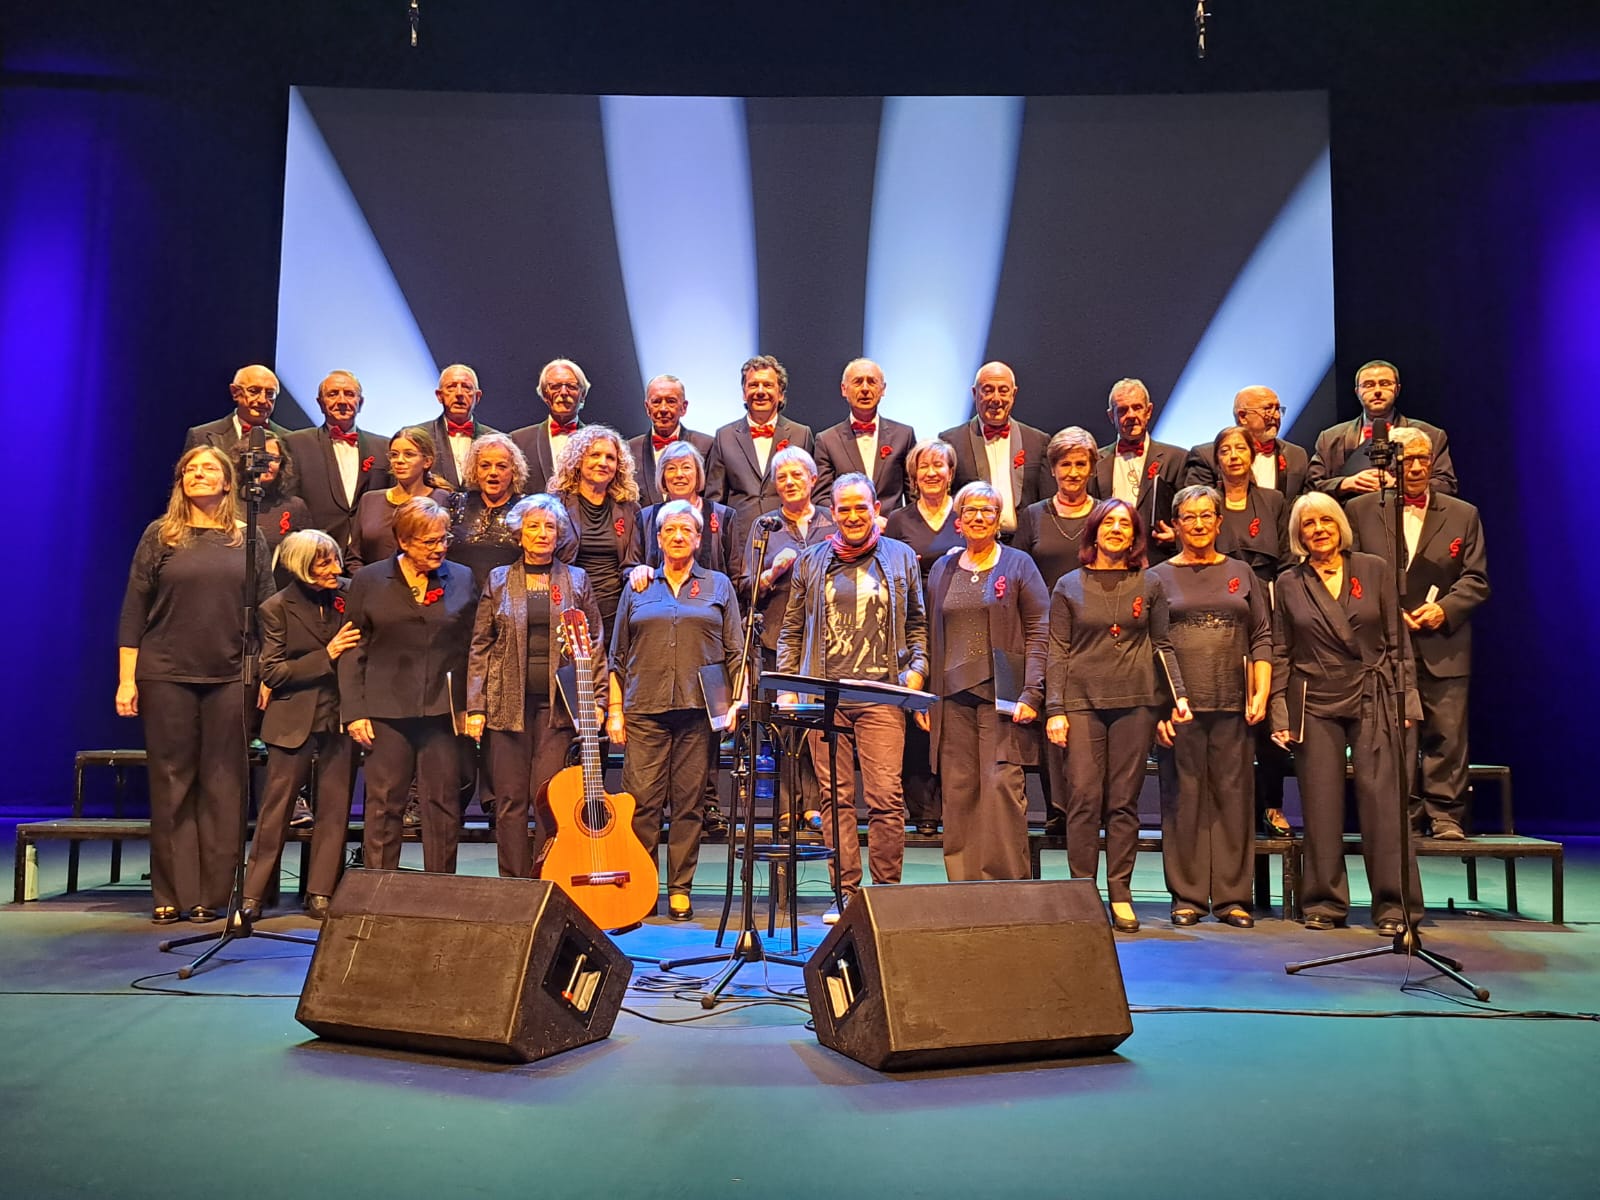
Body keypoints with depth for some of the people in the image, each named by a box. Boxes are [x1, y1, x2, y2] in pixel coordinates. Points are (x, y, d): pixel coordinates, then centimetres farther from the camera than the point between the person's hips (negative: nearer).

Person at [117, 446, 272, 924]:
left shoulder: (249, 540, 8)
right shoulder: (159, 535, 6)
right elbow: (133, 610, 4)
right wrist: (126, 678, -2)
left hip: (231, 679, 1)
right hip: (165, 677, 0)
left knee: (222, 785, 2)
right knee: (171, 783, 3)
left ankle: (213, 894, 10)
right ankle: (171, 894, 12)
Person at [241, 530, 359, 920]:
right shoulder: (278, 608, -4)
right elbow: (271, 672, -6)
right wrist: (326, 656, -15)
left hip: (340, 716, 3)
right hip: (294, 720, -2)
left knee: (335, 808, 5)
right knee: (276, 807, 2)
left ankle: (320, 894, 14)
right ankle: (252, 894, 13)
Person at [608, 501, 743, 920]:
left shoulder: (718, 586, 12)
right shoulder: (638, 589, 14)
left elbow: (735, 652, 9)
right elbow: (619, 655, 14)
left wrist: (736, 701, -2)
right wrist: (615, 709, 6)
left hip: (699, 710, 0)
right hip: (645, 710, 1)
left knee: (689, 802, 2)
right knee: (642, 801, -4)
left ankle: (680, 890, 12)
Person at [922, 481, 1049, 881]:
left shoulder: (1018, 565, 5)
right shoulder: (942, 570, 16)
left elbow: (1039, 633, -1)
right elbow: (931, 638, 17)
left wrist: (1032, 694, -11)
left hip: (1002, 694, -4)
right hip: (953, 695, 4)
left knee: (1003, 785, -9)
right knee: (957, 791, 2)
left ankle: (1008, 882, 0)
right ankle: (962, 883, 10)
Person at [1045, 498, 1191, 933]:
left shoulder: (1149, 585, 10)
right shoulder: (1069, 586, 7)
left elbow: (1162, 646, 12)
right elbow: (1057, 652, 4)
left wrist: (1179, 694, -1)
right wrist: (1054, 709, -3)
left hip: (1135, 701, 1)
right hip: (1082, 701, -1)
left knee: (1125, 800, 3)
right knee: (1084, 797, -5)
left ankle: (1120, 894, 10)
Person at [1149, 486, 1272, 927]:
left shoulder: (1241, 574, 14)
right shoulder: (1158, 577, 8)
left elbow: (1262, 638, 11)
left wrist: (1261, 694, -1)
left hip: (1231, 705, 2)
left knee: (1233, 796, 3)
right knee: (1183, 798, 1)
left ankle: (1232, 897, 11)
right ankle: (1187, 897, 10)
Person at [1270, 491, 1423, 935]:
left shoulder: (1374, 570, 6)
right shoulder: (1288, 583, 7)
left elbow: (1398, 641, 7)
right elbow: (1280, 653, 9)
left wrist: (1406, 699, 0)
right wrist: (1280, 714, 2)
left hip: (1373, 699, 0)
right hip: (1315, 704, 1)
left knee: (1382, 798, -5)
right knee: (1321, 805, 2)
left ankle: (1393, 904, 4)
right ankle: (1324, 903, 12)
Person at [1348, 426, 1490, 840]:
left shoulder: (1463, 515, 12)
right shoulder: (1360, 511, 7)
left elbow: (1476, 580, 8)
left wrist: (1445, 609, -10)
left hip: (1444, 646, 1)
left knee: (1447, 735, 0)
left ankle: (1446, 816, 10)